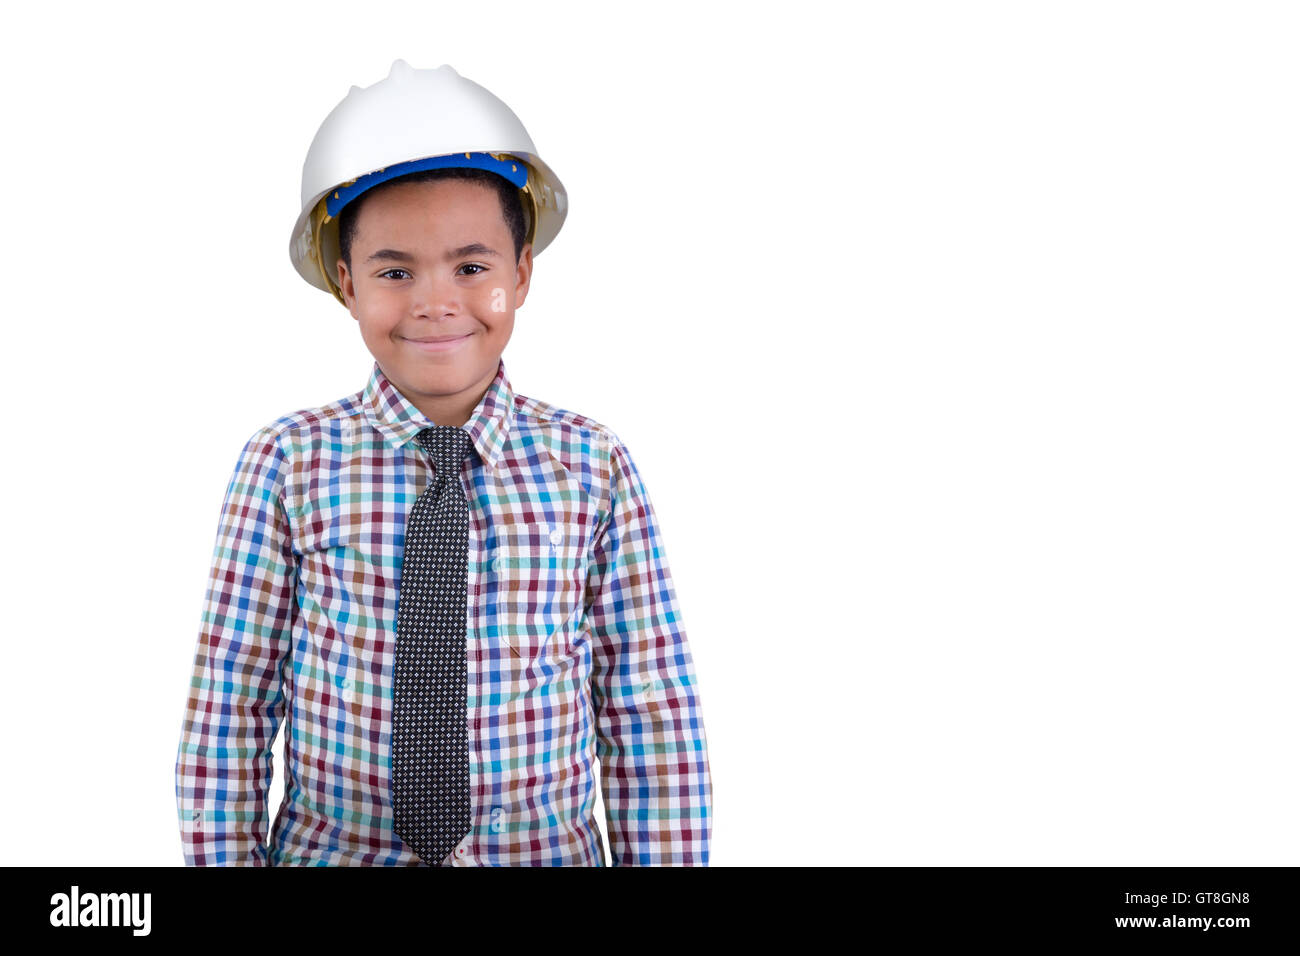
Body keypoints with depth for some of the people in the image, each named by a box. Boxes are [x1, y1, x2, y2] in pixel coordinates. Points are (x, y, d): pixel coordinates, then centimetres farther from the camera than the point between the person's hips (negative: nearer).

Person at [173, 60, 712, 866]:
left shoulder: (594, 467, -7)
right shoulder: (288, 465, -8)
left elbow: (651, 713, -6)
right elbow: (229, 708, -6)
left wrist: (667, 861, -8)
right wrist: (225, 859, -8)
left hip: (547, 854, 1)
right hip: (329, 854, 0)